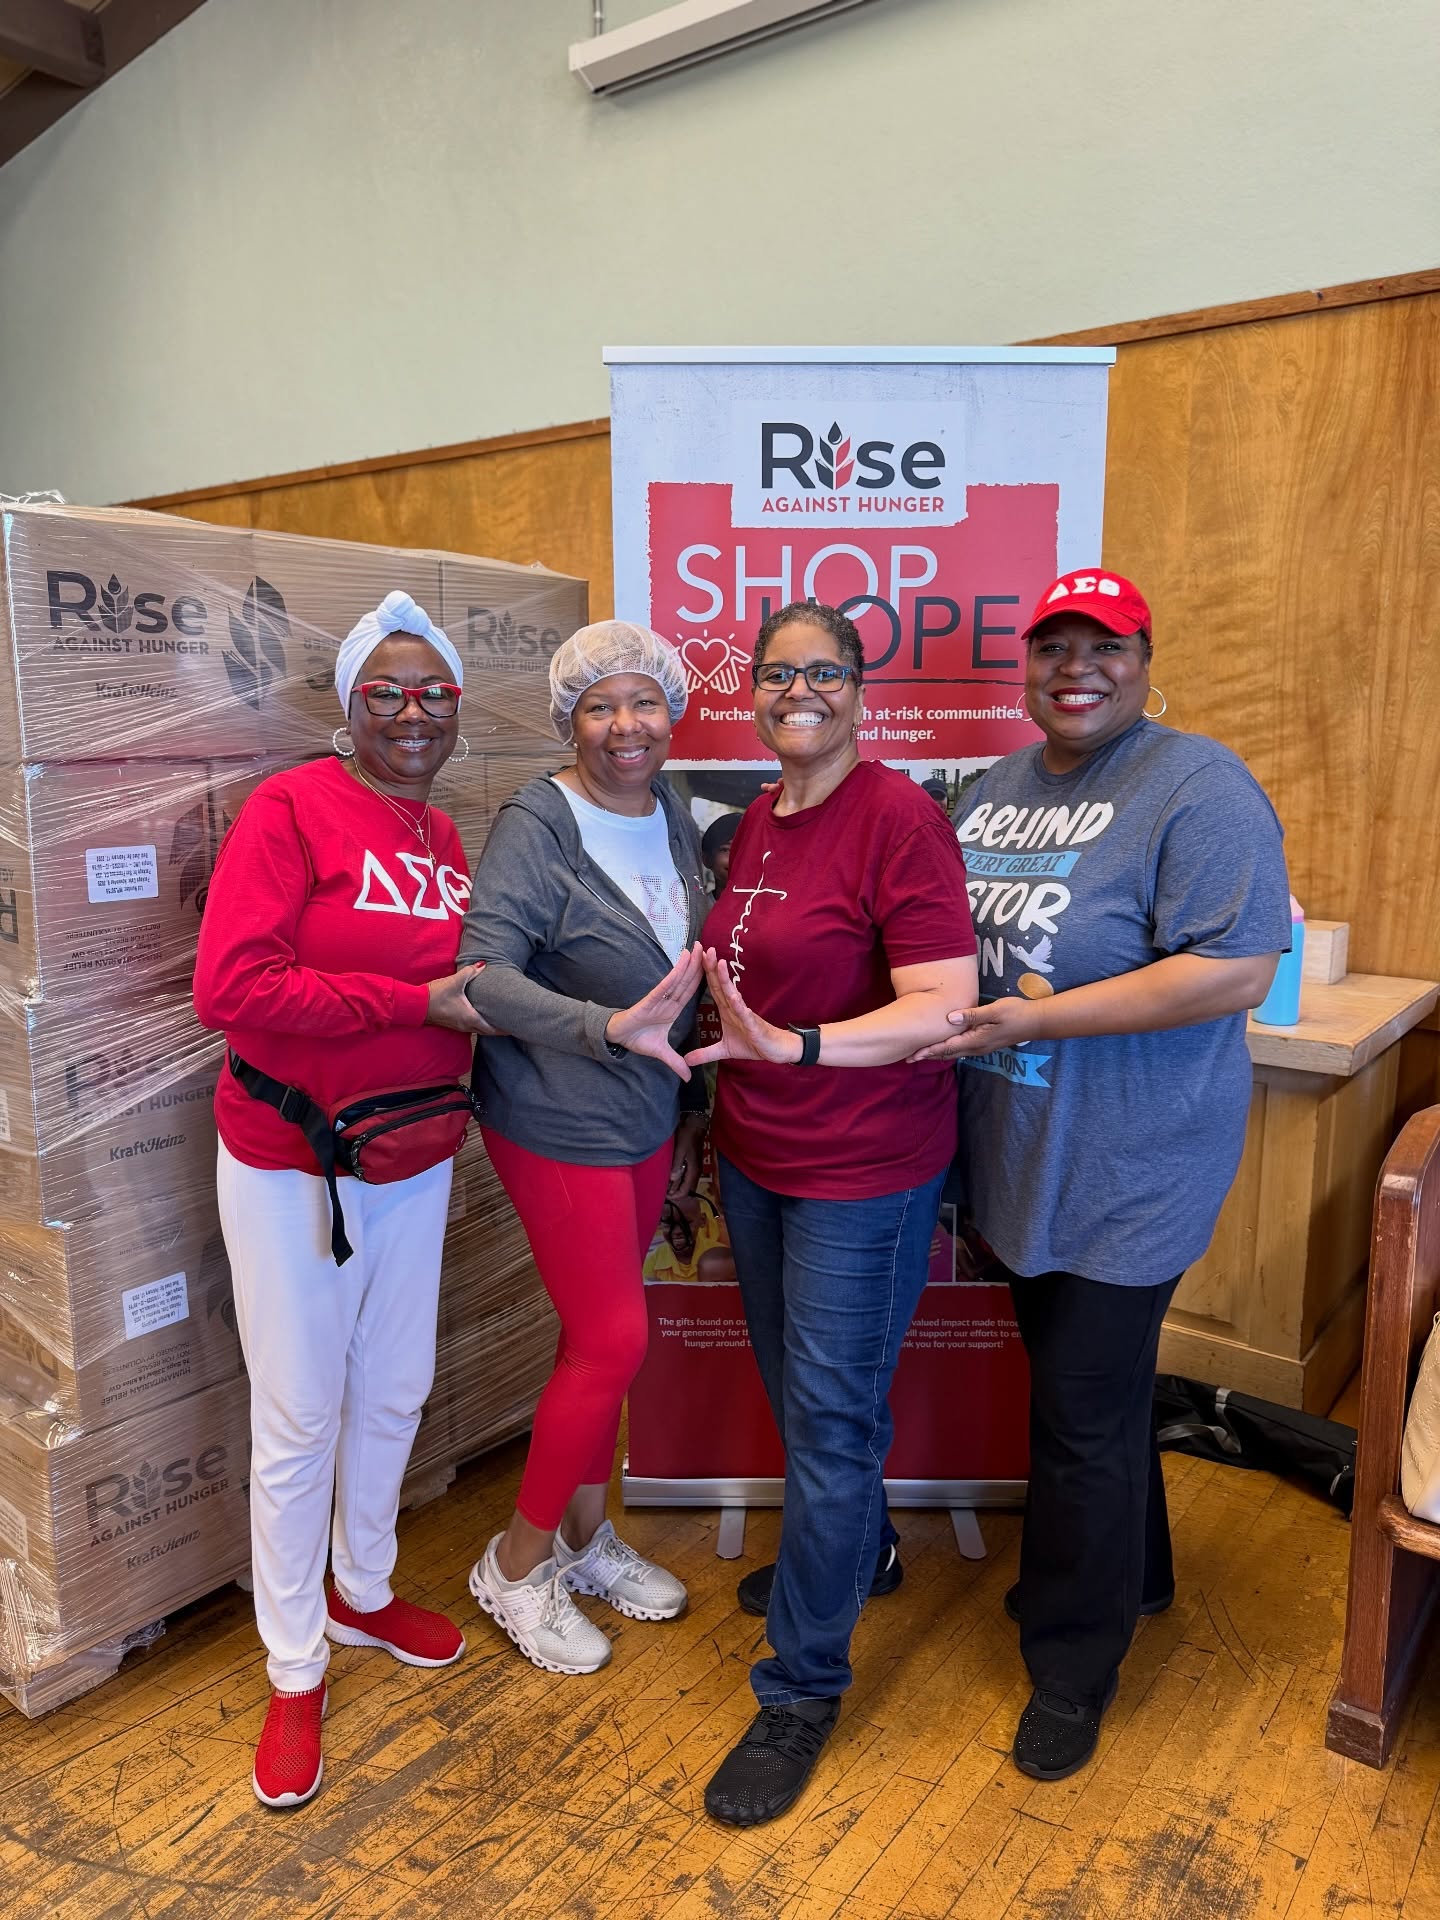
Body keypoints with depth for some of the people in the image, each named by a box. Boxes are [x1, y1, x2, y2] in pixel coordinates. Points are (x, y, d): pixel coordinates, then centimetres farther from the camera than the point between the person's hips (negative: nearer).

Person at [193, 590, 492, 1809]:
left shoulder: (446, 839, 5)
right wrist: (418, 1002, -23)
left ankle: (362, 1593, 46)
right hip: (291, 1165, -6)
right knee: (299, 1421, 8)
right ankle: (295, 1672, 31)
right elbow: (232, 986, -25)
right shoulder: (291, 809, -15)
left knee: (395, 1393, 20)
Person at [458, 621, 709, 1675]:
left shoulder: (675, 819, 3)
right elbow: (483, 972, -28)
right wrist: (612, 1028, -41)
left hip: (648, 1119, 6)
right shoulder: (538, 824, -18)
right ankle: (517, 1565, 22)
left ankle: (587, 1535, 37)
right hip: (559, 1125, -6)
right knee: (613, 1338, -1)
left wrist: (694, 1105, 15)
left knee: (600, 1332, 17)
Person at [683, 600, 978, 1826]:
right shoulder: (757, 822, 7)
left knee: (831, 1415, 3)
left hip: (863, 1172, -8)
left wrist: (797, 1047, -35)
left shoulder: (897, 816, -17)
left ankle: (805, 1690, 23)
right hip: (756, 1157, 8)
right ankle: (860, 1550, 50)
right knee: (796, 1387, 23)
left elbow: (943, 1008, -23)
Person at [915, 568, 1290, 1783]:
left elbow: (1235, 971, -24)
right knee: (1081, 1377, 22)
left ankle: (1074, 1665, 27)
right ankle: (1129, 1574, 47)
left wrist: (1037, 1019, -25)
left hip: (1127, 1169, -7)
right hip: (1020, 1157, 7)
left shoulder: (1199, 789, -14)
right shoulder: (997, 789, 9)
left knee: (1087, 1410, 4)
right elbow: (954, 952, 20)